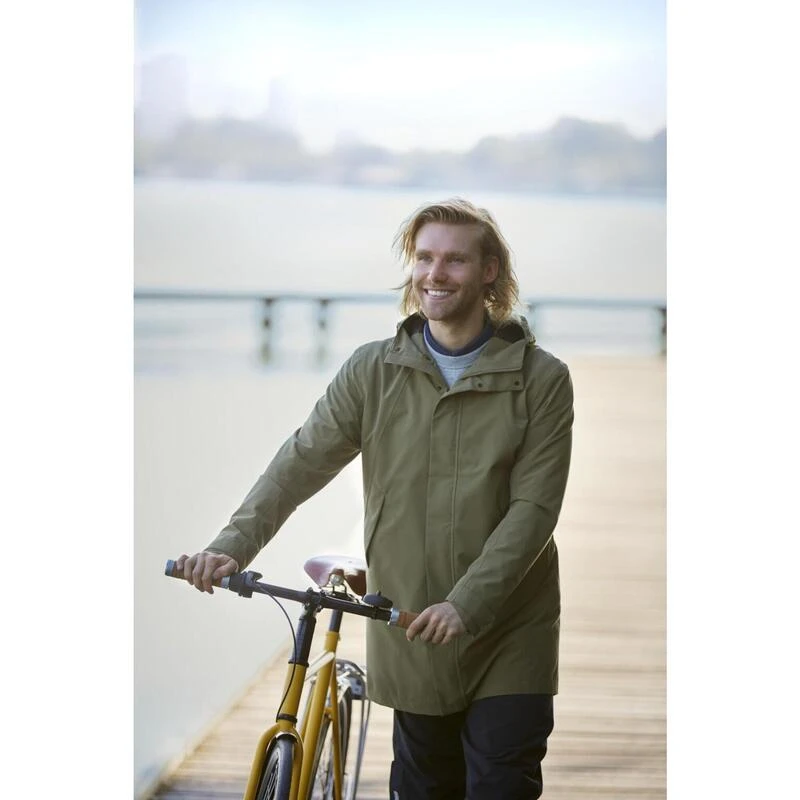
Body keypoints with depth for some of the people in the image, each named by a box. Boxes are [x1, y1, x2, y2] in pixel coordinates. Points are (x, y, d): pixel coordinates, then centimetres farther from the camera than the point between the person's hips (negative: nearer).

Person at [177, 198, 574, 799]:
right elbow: (302, 462, 0)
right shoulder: (373, 371, 3)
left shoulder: (541, 378, -5)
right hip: (411, 635, 2)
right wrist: (234, 545, -15)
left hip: (509, 636, -2)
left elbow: (534, 508, -11)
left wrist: (466, 604, -22)